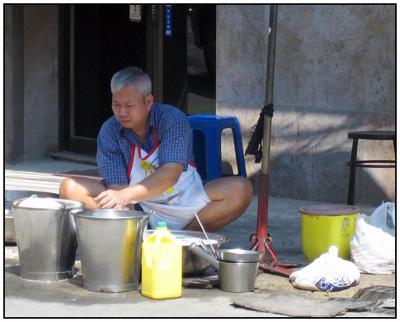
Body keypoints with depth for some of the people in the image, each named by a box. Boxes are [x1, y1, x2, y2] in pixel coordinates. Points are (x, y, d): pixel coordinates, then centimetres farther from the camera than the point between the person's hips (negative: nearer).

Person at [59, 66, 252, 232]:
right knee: (70, 188, -20)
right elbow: (117, 186, -14)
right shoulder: (109, 132, -8)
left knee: (241, 189, -25)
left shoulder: (172, 119, -13)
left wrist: (126, 194, -42)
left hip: (184, 202, -1)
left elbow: (171, 174, -27)